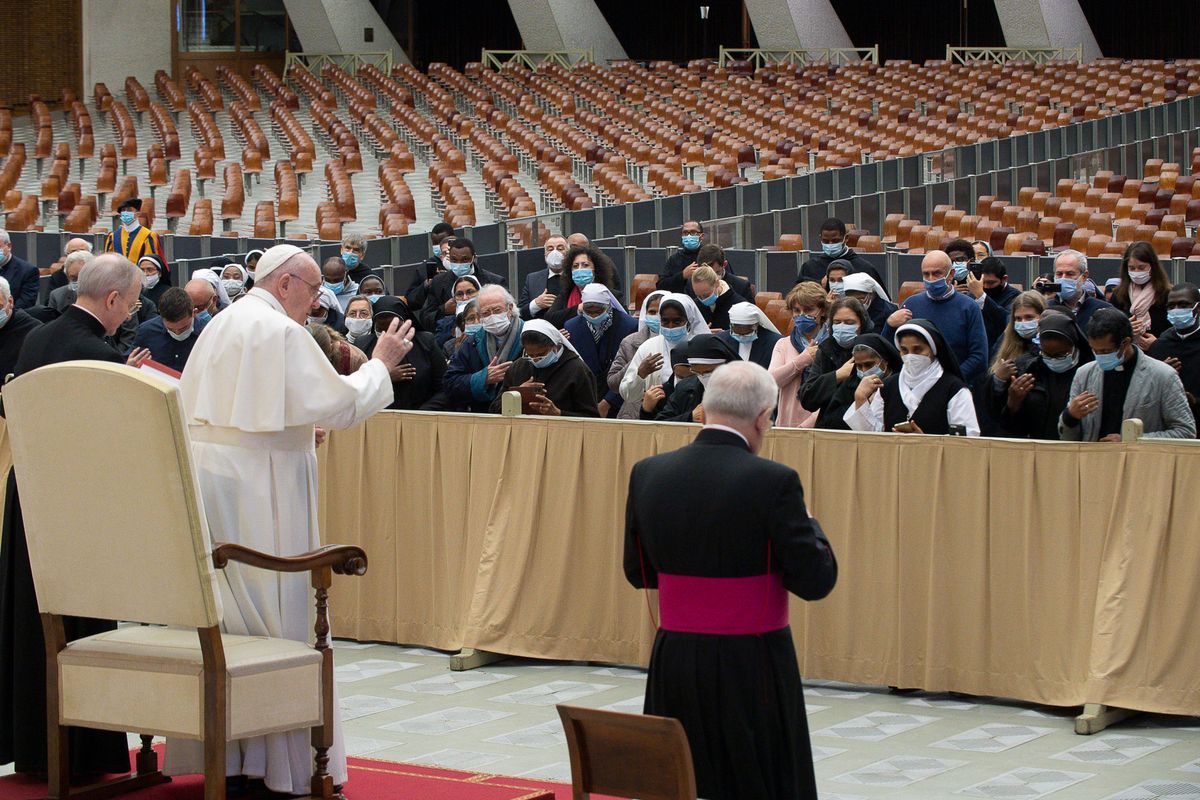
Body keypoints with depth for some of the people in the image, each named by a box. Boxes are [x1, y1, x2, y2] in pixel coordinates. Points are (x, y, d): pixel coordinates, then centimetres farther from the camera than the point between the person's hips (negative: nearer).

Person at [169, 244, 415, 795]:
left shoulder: (221, 326, 15)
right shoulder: (281, 331, -13)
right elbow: (342, 403, -15)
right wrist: (380, 362, 0)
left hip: (208, 478, 9)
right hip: (259, 489, -9)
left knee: (221, 617, 10)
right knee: (277, 611, -3)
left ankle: (220, 754, 15)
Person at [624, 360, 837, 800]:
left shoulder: (647, 474, 0)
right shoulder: (773, 482, -15)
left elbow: (638, 573, 9)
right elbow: (816, 580, -11)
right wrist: (807, 522, 6)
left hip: (673, 666, 5)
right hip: (752, 668, -4)